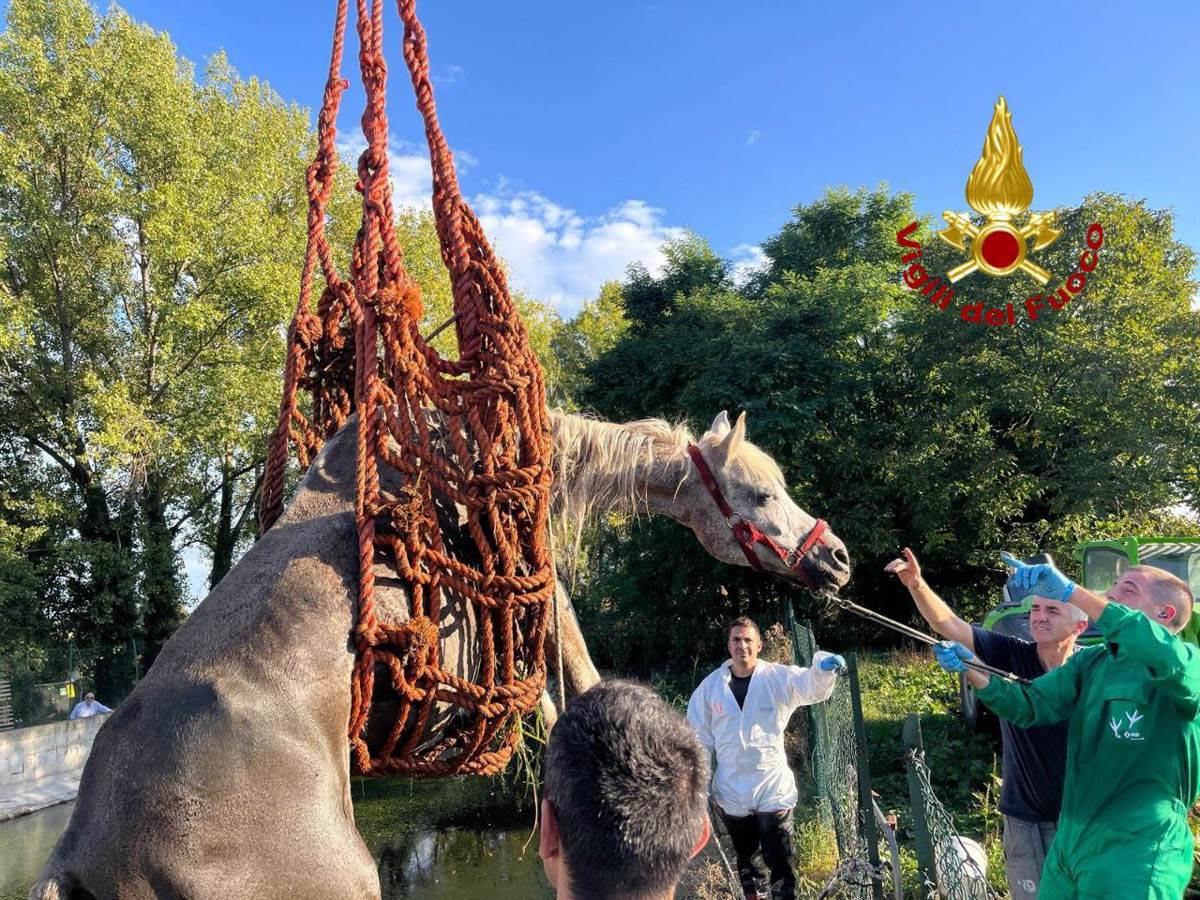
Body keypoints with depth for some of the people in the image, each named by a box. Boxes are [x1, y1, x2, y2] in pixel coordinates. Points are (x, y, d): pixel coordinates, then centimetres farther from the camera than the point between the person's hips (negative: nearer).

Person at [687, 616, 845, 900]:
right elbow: (699, 736, 4)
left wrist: (825, 666, -47)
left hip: (773, 789, -2)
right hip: (731, 793, 2)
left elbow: (813, 686, -25)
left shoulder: (779, 678, -7)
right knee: (746, 859, 19)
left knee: (781, 861, 4)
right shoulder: (711, 685, -2)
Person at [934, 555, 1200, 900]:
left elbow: (1162, 651, -35)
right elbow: (1028, 706, 1)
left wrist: (1071, 592, -39)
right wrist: (971, 669, -15)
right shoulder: (1089, 661, 7)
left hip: (1136, 858, -6)